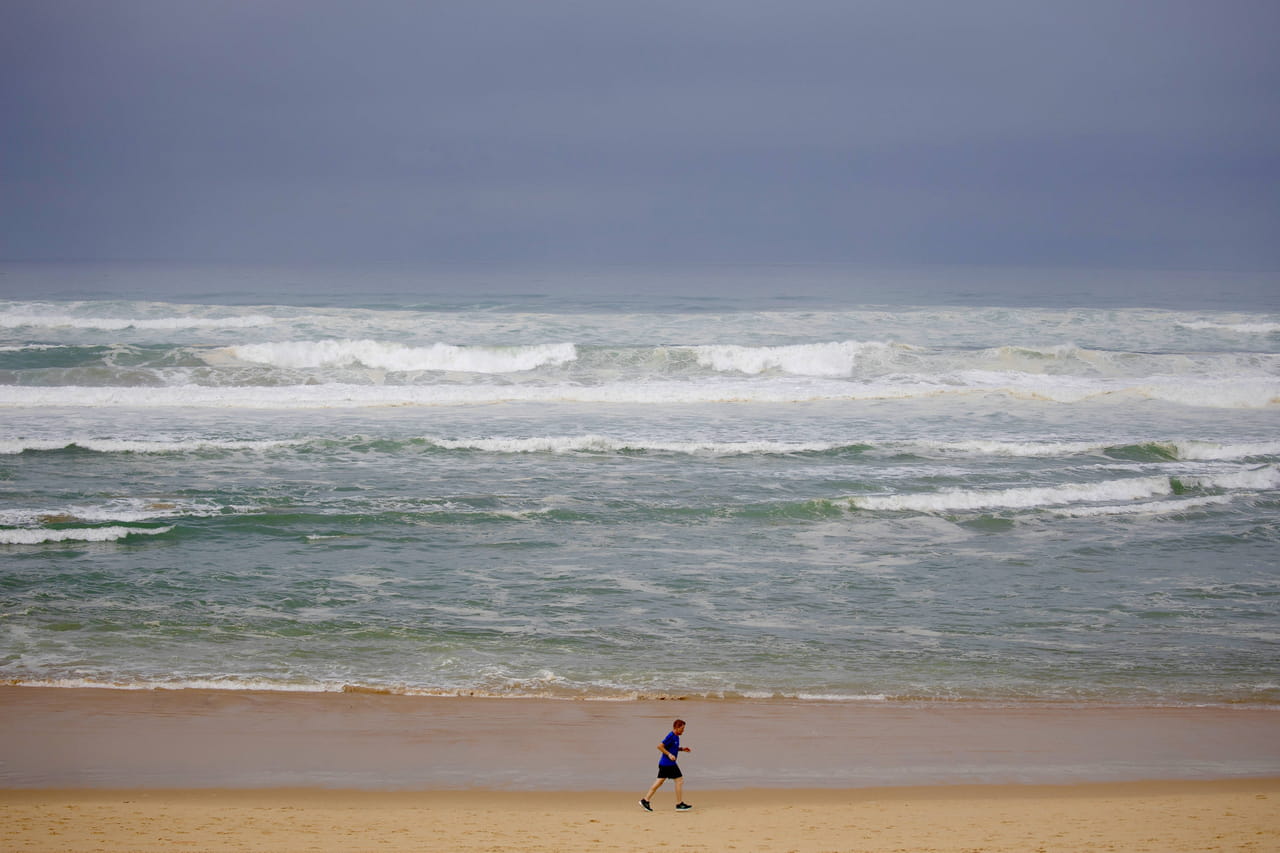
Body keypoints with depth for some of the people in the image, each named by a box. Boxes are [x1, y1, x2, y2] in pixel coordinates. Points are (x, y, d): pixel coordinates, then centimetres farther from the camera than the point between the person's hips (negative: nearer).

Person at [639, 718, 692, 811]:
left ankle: (645, 800, 12)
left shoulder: (676, 737, 13)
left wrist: (682, 749, 15)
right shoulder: (671, 736, -16)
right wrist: (669, 754, -20)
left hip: (664, 764, 10)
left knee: (659, 782, 10)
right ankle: (679, 804, -1)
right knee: (680, 780, -5)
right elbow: (660, 746, -19)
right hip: (668, 764, -10)